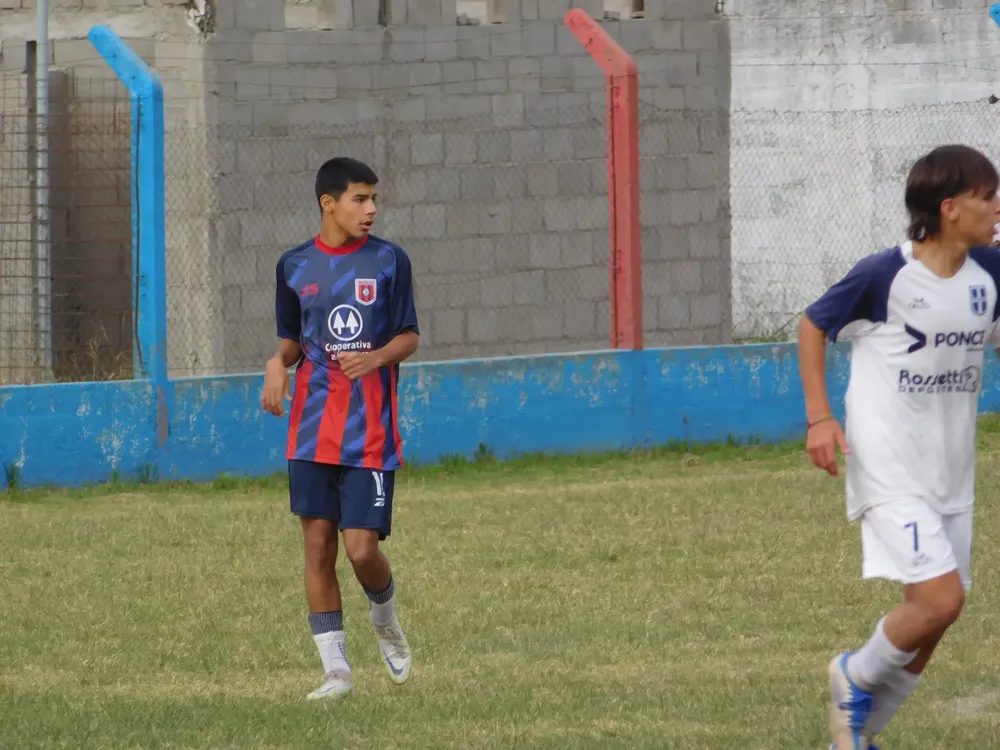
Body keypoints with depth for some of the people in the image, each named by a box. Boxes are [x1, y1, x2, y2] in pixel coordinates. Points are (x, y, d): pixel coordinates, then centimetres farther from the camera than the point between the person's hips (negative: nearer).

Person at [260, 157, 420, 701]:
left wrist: (377, 357, -18)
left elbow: (409, 336, 3)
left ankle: (386, 621, 24)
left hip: (370, 428, -2)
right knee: (317, 544, 0)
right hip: (314, 426, 2)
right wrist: (279, 363, -5)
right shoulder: (295, 266, 6)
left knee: (362, 547, -9)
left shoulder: (388, 261, 0)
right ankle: (336, 670, 7)